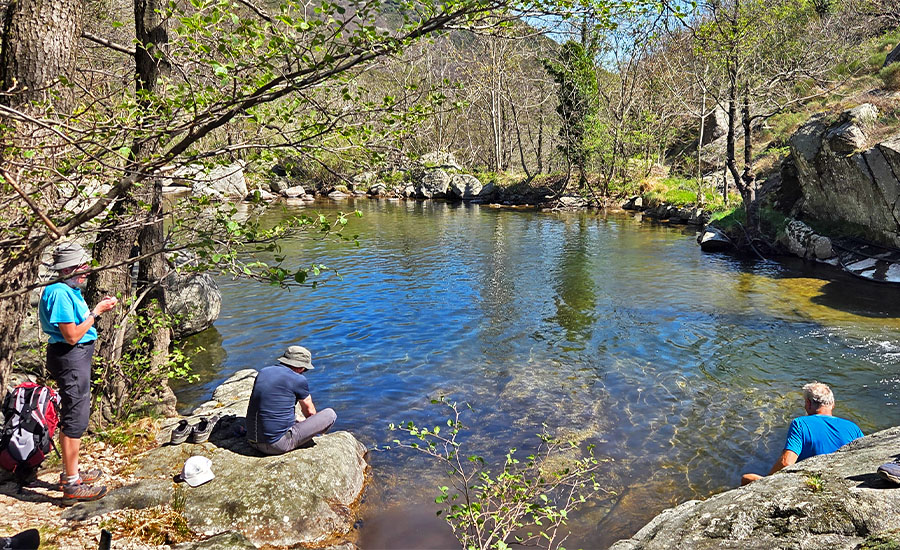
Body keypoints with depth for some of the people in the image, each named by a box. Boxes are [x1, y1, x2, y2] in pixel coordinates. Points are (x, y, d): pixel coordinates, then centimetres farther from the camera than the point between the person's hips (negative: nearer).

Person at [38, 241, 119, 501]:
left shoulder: (71, 290, 10)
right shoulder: (60, 293, -21)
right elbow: (72, 335, -22)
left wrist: (97, 308, 5)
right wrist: (96, 313, -15)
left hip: (78, 356, 11)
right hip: (70, 357, -11)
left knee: (71, 417, 19)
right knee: (75, 418, -5)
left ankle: (70, 472, 32)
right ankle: (72, 484, 4)